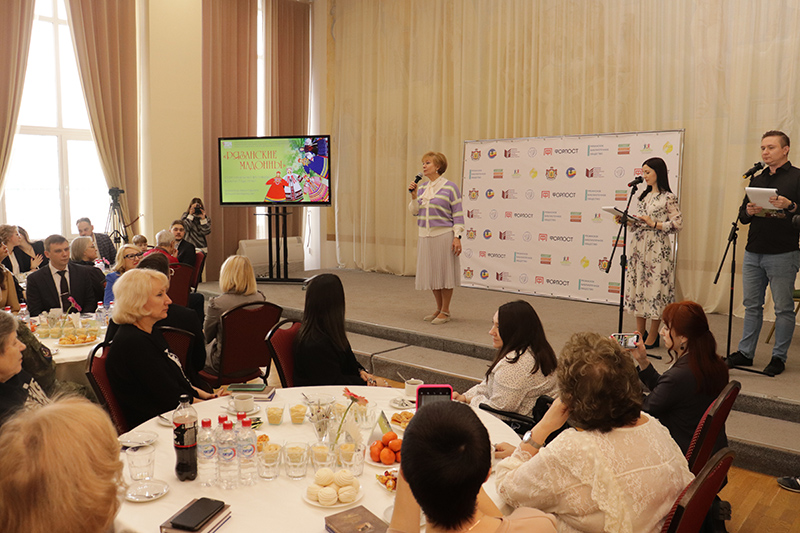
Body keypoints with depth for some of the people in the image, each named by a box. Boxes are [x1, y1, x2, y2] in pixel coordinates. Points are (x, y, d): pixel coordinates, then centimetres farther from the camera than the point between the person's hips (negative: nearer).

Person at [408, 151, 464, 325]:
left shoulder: (450, 187, -7)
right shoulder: (422, 188, 10)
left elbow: (458, 215, -7)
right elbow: (414, 211, 13)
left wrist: (457, 237, -14)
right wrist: (414, 196, -3)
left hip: (443, 235, -6)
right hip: (425, 236, 6)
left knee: (444, 272, 0)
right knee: (431, 272, 11)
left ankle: (445, 312, 11)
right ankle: (439, 309, 25)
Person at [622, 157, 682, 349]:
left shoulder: (668, 198, -6)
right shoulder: (644, 196, 15)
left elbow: (678, 224, -12)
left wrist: (654, 223, -18)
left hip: (657, 249, -7)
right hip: (638, 247, 7)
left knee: (654, 287, -3)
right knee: (637, 286, 9)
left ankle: (652, 337, 6)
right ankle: (640, 333, 19)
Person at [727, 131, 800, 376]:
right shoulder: (757, 179, 15)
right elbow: (742, 215, 17)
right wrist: (748, 211, -4)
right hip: (753, 253, 6)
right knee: (752, 305, 11)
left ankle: (779, 357, 13)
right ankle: (745, 353, 19)